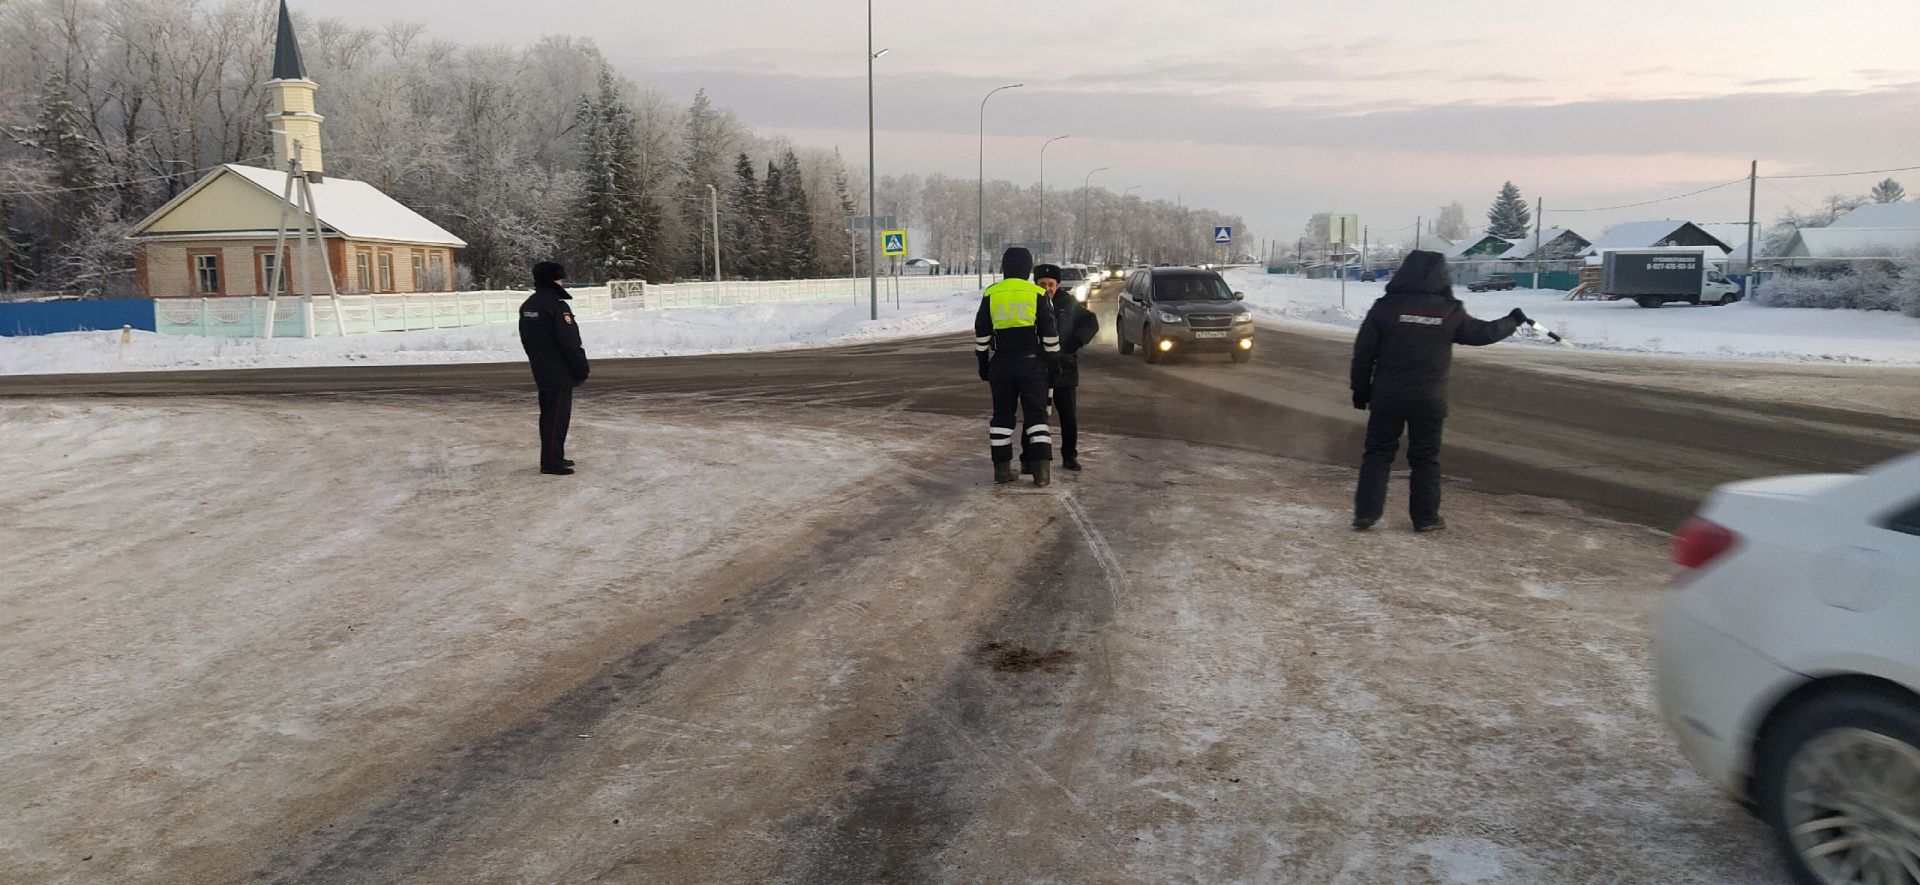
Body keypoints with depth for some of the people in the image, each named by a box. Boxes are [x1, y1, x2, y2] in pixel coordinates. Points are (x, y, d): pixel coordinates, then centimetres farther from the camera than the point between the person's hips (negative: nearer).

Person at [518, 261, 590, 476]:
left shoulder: (527, 306, 10)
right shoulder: (557, 306, -19)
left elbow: (525, 339, 18)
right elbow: (569, 342, -20)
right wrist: (582, 368, -12)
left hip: (541, 371, 9)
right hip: (560, 372, -9)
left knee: (548, 414, 16)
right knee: (557, 416, -5)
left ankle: (554, 456, 25)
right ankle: (551, 462, -4)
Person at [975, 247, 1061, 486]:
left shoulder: (990, 295, 1)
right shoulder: (1036, 294, -4)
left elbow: (981, 334, 5)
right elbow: (1050, 333, -2)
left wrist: (983, 364, 14)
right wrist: (1053, 362, 9)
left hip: (1001, 364, 2)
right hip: (1031, 363, -2)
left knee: (1002, 414, 10)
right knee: (1036, 414, 3)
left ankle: (1002, 467, 8)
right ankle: (1041, 468, -5)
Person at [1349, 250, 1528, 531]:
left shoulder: (1385, 307, -6)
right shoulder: (1449, 312, -3)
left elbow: (1363, 352, -4)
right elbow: (1483, 332, 12)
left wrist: (1360, 389, 8)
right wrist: (1513, 321, 31)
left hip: (1388, 397, 0)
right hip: (1429, 400, 0)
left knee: (1378, 452, 8)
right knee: (1426, 458, 11)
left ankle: (1366, 513, 2)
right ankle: (1425, 517, 15)